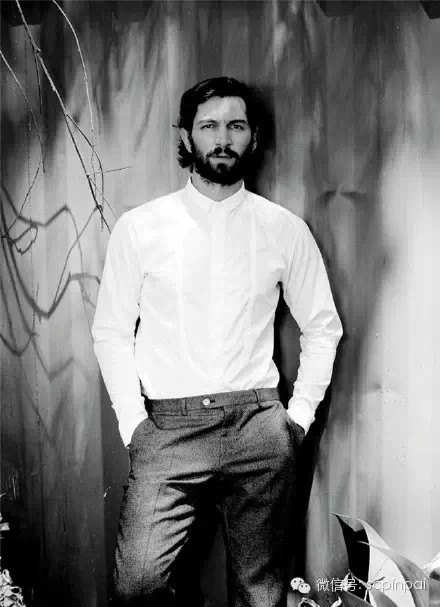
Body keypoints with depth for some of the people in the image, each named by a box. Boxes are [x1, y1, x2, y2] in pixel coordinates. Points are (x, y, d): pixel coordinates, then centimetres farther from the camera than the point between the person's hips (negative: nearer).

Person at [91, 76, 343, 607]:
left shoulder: (285, 229, 5)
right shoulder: (138, 228, 2)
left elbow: (323, 326, 13)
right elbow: (110, 330, 6)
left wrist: (299, 414, 5)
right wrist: (133, 421, -2)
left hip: (259, 425, 1)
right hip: (169, 425, 0)